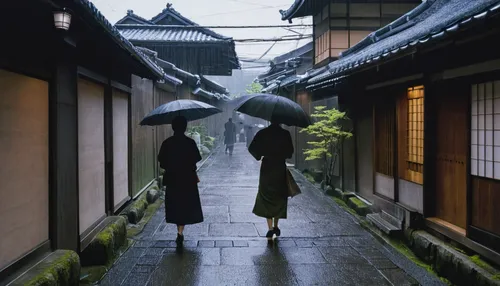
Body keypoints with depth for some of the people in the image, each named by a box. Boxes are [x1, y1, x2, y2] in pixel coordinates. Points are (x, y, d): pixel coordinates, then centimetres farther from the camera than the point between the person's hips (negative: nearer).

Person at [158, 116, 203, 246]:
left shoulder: (167, 143, -5)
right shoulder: (190, 142, -9)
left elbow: (162, 163, -4)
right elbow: (195, 161, -9)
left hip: (172, 179, 2)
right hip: (188, 179, -1)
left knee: (175, 206, 15)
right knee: (186, 206, 6)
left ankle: (180, 232, 22)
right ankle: (180, 232, -10)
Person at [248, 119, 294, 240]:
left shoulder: (263, 133, -5)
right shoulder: (285, 134, -6)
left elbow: (252, 148, -5)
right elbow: (290, 151, -2)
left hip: (267, 167, 0)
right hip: (280, 168, 0)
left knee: (266, 197, 7)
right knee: (279, 197, 15)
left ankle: (270, 228, -2)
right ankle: (275, 226, 19)